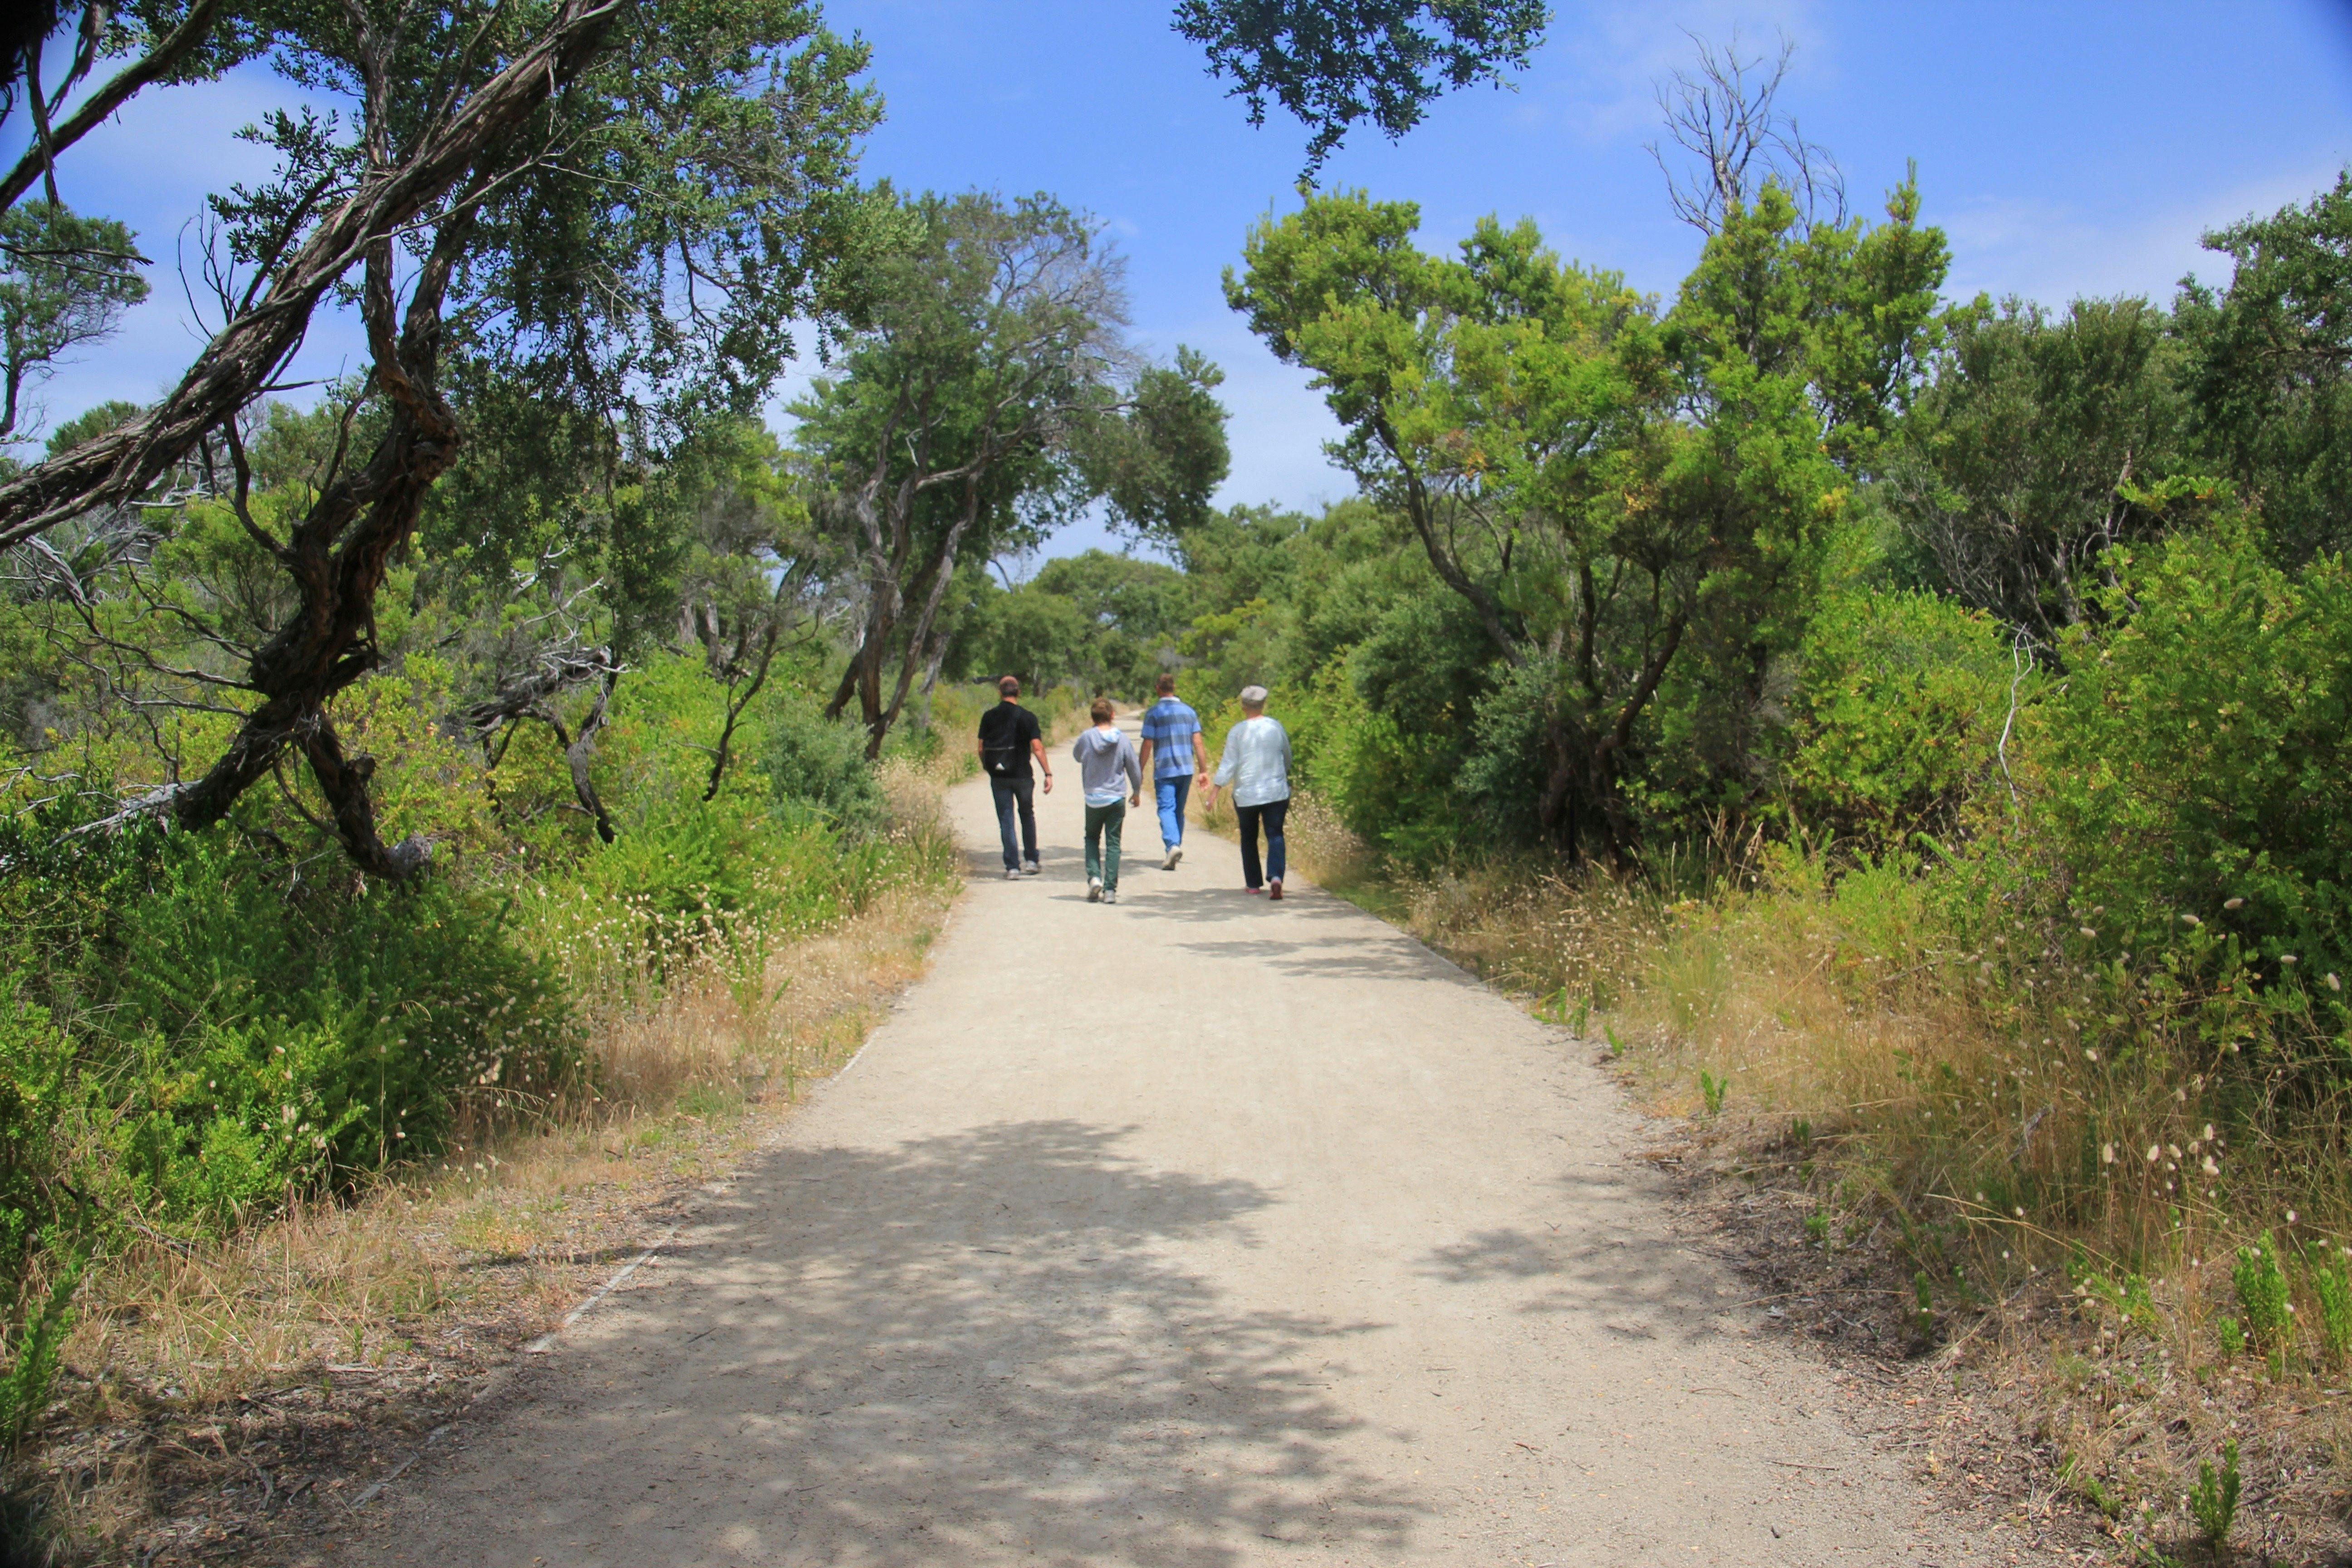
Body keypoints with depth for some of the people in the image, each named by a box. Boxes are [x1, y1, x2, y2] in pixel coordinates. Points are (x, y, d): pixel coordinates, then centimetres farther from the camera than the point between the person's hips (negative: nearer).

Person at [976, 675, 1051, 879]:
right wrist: (1048, 774, -9)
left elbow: (982, 748, 1)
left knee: (1006, 820, 4)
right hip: (1022, 775, -1)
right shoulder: (1027, 717, -6)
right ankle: (1031, 861, 19)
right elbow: (1037, 748, -13)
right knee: (1027, 815, 18)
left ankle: (1012, 866, -1)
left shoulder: (989, 717, -1)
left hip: (998, 776, 1)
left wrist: (987, 768, 17)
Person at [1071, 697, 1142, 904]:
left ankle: (1094, 876, -2)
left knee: (1092, 838, 18)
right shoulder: (1122, 739, -7)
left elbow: (1077, 755, 14)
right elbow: (1134, 767, 1)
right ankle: (1110, 889, 0)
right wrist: (1137, 792, 16)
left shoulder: (1086, 738, -8)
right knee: (1113, 843, 5)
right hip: (1117, 799, 0)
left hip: (1093, 799, 0)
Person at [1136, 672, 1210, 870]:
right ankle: (1176, 847, 23)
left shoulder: (1153, 712, -4)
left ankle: (1173, 845, -29)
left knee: (1166, 809, -8)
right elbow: (1199, 742, 4)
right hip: (1187, 769, 4)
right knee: (1179, 810, 16)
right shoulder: (1189, 711, 8)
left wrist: (1140, 772, 1)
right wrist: (1204, 771, 7)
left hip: (1164, 770, -4)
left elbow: (1148, 745, -7)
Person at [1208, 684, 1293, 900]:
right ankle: (1276, 877, -24)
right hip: (1276, 792, 1)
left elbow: (1228, 763, -7)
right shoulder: (1276, 727, 2)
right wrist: (1286, 776, 32)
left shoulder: (1238, 731, -6)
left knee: (1249, 839, 14)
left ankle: (1253, 884, 19)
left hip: (1246, 794, -1)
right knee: (1275, 835, -2)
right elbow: (1287, 758, 14)